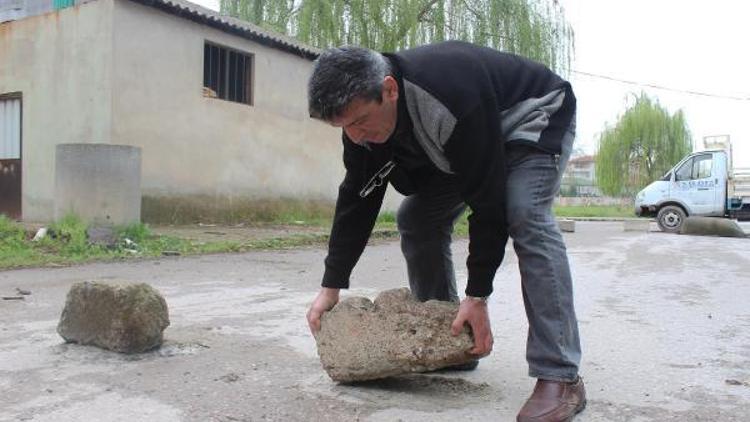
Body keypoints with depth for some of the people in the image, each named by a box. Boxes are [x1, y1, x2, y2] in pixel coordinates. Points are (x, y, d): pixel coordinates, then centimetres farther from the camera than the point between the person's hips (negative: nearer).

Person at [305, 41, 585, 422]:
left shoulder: (453, 95, -42)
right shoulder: (363, 110, -19)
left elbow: (488, 201, -36)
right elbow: (356, 201, -12)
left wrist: (477, 296, -32)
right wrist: (331, 287, -11)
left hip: (533, 117, -7)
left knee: (525, 217, -30)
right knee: (416, 217, -3)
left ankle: (560, 377, -26)